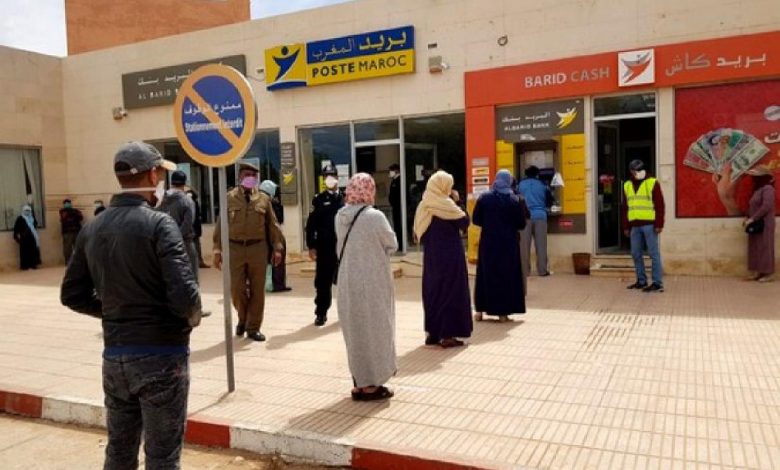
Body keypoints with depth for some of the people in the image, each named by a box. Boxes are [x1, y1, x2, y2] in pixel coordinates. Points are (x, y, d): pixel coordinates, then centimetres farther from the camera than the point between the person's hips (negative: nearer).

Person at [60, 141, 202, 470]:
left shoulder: (92, 228, 4)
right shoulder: (158, 224, -16)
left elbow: (72, 295, 9)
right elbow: (184, 295, -24)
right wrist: (193, 319, -4)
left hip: (114, 356, 6)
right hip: (161, 356, -6)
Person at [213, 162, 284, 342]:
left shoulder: (263, 198, 6)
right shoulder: (229, 198, 4)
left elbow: (272, 225, 7)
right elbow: (221, 225, 3)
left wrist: (277, 248, 2)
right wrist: (218, 250, -2)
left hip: (258, 248, 1)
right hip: (235, 248, -1)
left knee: (257, 290, 5)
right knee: (236, 289, -1)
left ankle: (253, 327, 18)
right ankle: (243, 318, 28)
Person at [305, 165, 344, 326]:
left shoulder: (345, 198, 5)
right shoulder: (318, 200, 4)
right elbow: (311, 224, 1)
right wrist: (311, 246, -5)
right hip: (324, 247, 0)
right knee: (323, 282, 3)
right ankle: (321, 313, 13)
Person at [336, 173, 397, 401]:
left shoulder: (340, 216, -1)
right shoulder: (374, 216, -18)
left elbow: (342, 245, 9)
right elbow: (392, 245, -6)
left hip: (348, 280, 6)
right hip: (372, 281, -6)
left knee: (354, 329, 15)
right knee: (373, 329, 7)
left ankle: (360, 382, 25)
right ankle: (370, 384, 14)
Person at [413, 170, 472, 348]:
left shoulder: (424, 205, 6)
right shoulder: (446, 204, -15)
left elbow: (418, 231, 10)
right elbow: (465, 222, -10)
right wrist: (457, 202, -2)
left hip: (431, 256, 7)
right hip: (450, 255, -7)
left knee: (432, 290, 13)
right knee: (450, 291, 1)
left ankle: (432, 332, 18)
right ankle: (447, 335, 1)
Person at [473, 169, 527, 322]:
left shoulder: (484, 198, -2)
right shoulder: (514, 200, -6)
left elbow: (476, 220, 1)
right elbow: (521, 224, -4)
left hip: (488, 242, 2)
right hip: (508, 243, -1)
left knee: (486, 274, 11)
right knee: (506, 275, 6)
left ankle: (481, 310, 15)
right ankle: (503, 312, 6)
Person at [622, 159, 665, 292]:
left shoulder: (652, 183, -2)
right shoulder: (627, 185, 14)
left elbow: (660, 205, -6)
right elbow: (625, 208, 17)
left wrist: (659, 224, -13)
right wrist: (626, 226, 12)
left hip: (649, 225, -6)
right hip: (634, 226, 6)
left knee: (654, 254, -3)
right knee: (636, 254, 9)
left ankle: (657, 283, 1)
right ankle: (641, 281, 20)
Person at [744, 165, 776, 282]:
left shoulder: (767, 189, -13)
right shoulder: (758, 189, 15)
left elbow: (767, 206, -23)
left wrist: (752, 219, -21)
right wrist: (748, 218, 5)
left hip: (764, 224, -9)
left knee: (765, 248, -4)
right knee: (756, 248, 9)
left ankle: (768, 274, 2)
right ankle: (759, 272, 13)